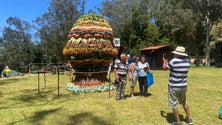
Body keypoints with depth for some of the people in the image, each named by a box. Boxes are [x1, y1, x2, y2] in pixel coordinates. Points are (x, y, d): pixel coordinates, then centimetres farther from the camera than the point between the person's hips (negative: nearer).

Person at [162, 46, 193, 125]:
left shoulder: (174, 61, -19)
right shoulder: (187, 61, -1)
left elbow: (164, 68, -4)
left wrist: (164, 62, 17)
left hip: (174, 87, -6)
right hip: (183, 86, 7)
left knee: (174, 104, 7)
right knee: (184, 102, 25)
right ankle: (189, 119, 36)